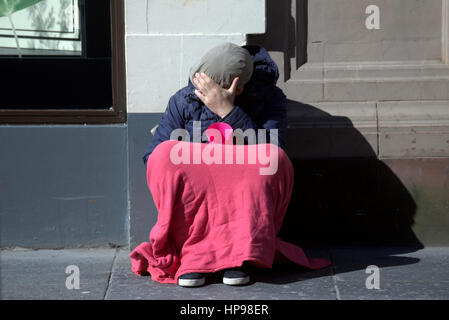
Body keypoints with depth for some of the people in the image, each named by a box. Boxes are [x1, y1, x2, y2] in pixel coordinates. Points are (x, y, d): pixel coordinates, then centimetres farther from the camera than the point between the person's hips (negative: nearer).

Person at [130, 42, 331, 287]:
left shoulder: (269, 99, -5)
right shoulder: (184, 100, -1)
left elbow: (268, 153, -22)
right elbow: (152, 158, -3)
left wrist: (228, 112, -28)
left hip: (247, 203, -1)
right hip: (191, 203, 1)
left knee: (276, 159, -30)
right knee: (165, 154, -26)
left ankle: (238, 253, -31)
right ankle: (193, 251, -29)